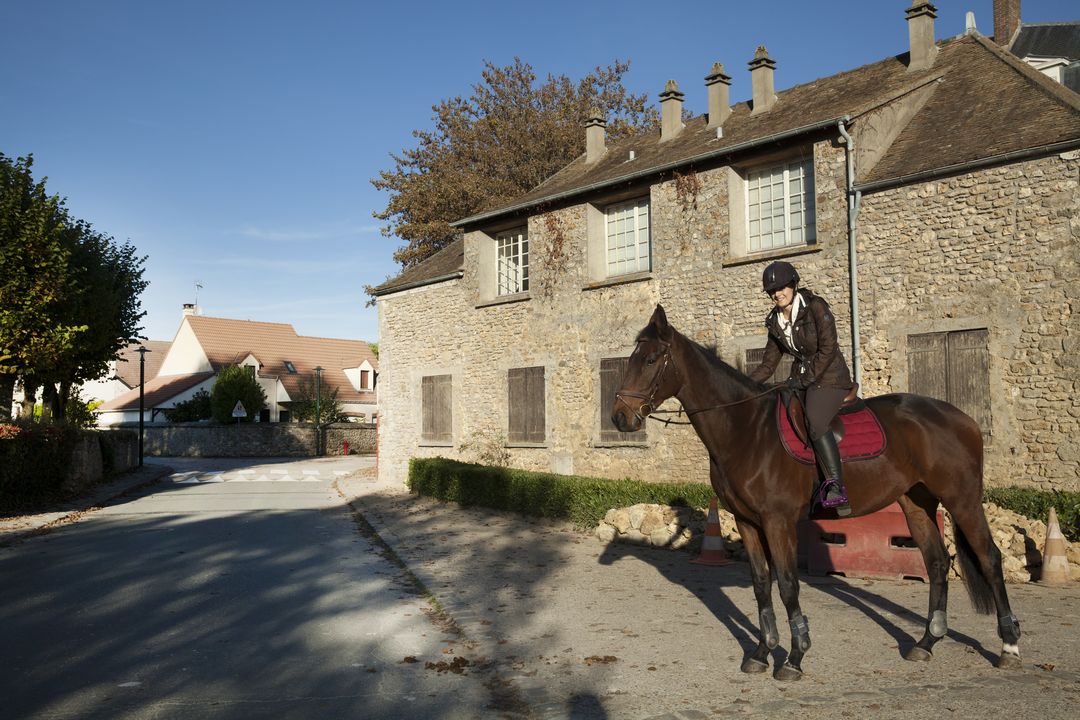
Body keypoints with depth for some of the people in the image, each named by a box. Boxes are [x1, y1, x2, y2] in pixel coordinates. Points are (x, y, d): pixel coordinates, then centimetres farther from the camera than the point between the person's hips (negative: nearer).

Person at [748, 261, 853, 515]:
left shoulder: (816, 307, -11)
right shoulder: (775, 322, 8)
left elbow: (828, 349, -16)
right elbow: (768, 365, 11)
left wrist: (805, 380, -18)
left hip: (829, 377, -8)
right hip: (800, 378, 8)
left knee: (814, 422, -32)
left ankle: (837, 487, -32)